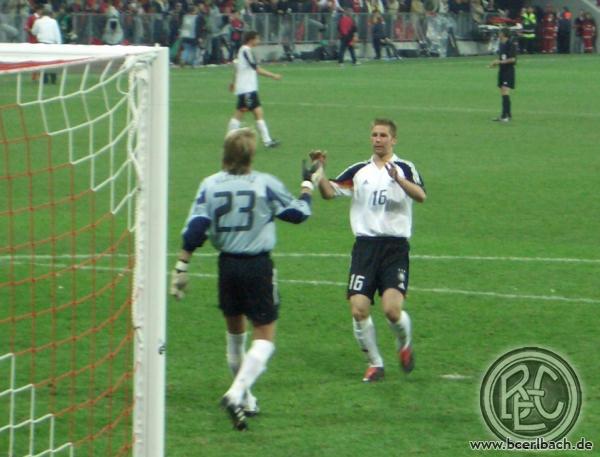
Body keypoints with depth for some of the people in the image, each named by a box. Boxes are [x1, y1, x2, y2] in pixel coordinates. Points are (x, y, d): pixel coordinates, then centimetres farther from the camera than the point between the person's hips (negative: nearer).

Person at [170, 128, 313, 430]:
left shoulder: (210, 186, -2)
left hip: (227, 266, 4)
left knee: (235, 333, 21)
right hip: (258, 266, -4)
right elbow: (297, 213, 6)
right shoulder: (266, 185, -7)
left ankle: (245, 400, 32)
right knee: (264, 338, -1)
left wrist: (182, 266, -2)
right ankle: (237, 393, -23)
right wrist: (306, 190, 25)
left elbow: (195, 230, -7)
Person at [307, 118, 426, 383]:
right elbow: (329, 192, 5)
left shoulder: (405, 169, 2)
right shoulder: (359, 171, 12)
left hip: (395, 246, -3)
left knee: (392, 308, -17)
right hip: (365, 245, 3)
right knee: (358, 309, -7)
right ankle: (375, 363, 11)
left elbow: (421, 195, -17)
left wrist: (397, 179, -32)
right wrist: (320, 171, -12)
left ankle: (404, 345, 15)